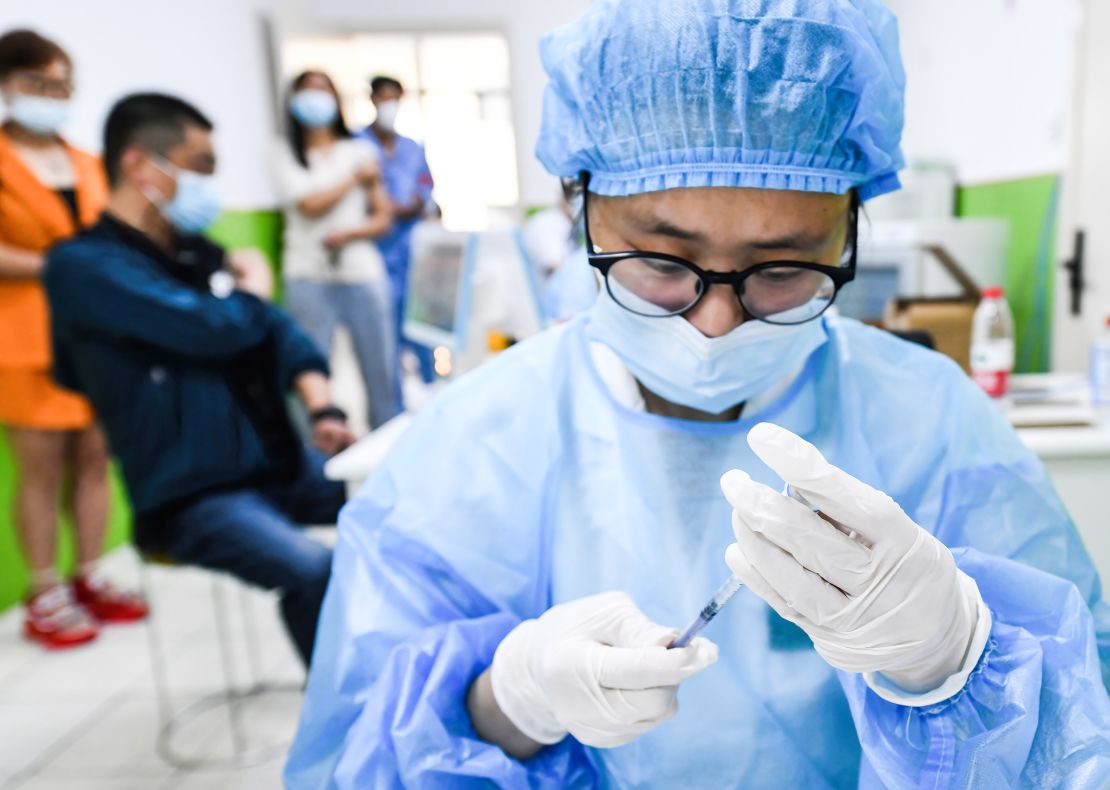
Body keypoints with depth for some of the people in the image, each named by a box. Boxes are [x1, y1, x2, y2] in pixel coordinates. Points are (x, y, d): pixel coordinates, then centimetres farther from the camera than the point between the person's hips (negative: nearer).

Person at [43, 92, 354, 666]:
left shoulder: (196, 252, 13)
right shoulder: (83, 265, -10)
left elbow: (277, 331, 12)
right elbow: (214, 327, -21)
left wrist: (321, 406, -7)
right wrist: (249, 291, 2)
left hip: (278, 464, 7)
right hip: (194, 496, -7)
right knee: (313, 571, -32)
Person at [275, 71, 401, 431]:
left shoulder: (361, 151, 12)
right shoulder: (286, 153, 8)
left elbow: (383, 219, 7)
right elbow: (311, 204, -6)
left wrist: (349, 234, -10)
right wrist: (355, 178, 3)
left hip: (364, 274, 2)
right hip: (309, 278, -1)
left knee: (382, 372, 2)